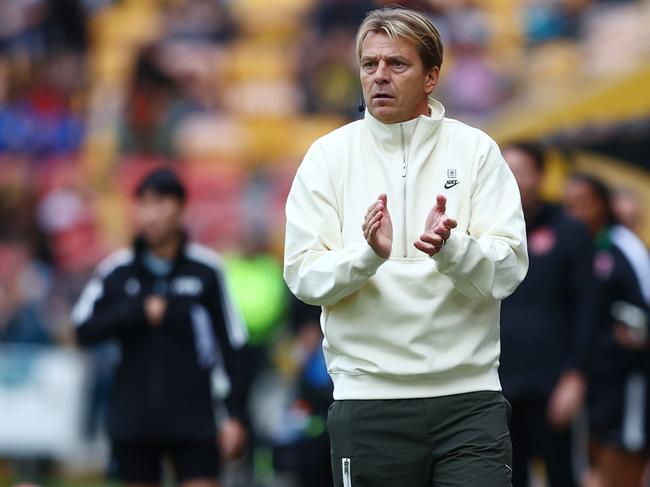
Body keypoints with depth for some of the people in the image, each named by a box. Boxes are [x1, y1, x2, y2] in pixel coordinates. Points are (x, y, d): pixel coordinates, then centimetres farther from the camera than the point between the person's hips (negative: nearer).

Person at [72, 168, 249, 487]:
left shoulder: (206, 269, -2)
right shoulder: (117, 271, 3)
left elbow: (231, 342, 1)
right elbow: (84, 330, -2)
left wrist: (236, 415, -3)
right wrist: (139, 312, -14)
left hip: (192, 416, -2)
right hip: (135, 419, 2)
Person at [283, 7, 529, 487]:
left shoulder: (475, 150, 4)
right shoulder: (330, 155, 5)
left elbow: (508, 269, -3)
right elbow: (304, 276, -2)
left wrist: (449, 248, -22)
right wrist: (369, 255, -20)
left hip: (468, 397, 0)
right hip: (368, 398, 0)